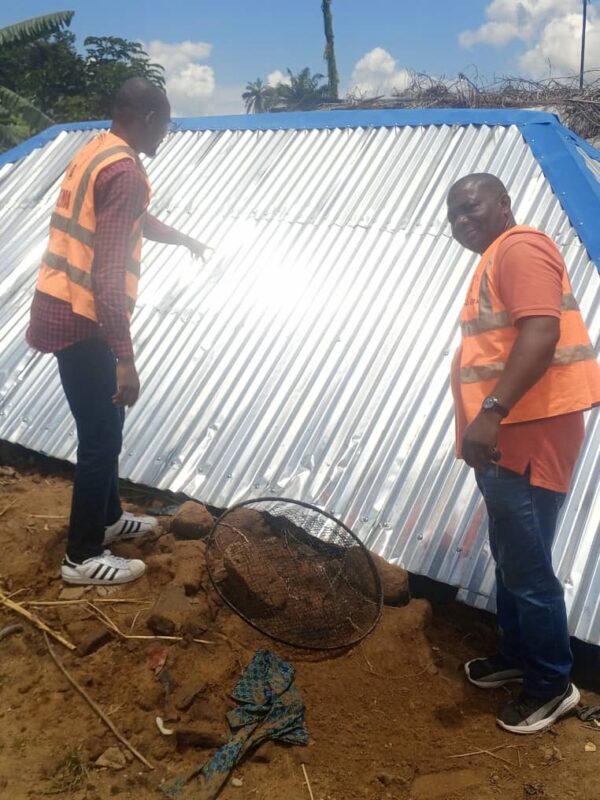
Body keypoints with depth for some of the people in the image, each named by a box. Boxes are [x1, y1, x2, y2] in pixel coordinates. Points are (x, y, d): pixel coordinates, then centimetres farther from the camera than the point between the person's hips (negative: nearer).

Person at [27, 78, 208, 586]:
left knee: (104, 424, 21)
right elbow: (108, 272, -26)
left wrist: (184, 240, 48)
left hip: (64, 309, 10)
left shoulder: (98, 152, 14)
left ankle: (108, 518, 38)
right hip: (79, 320, -10)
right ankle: (83, 556, 17)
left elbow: (136, 221, 33)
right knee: (101, 436, 2)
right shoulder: (124, 171, -19)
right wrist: (125, 359, -26)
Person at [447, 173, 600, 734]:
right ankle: (517, 656, 34)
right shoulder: (494, 261, 21)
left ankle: (552, 685, 15)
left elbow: (541, 333, -25)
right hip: (506, 436, 11)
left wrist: (491, 411, -32)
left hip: (528, 435, -10)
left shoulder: (519, 246, -10)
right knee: (510, 560, 19)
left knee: (527, 567, -1)